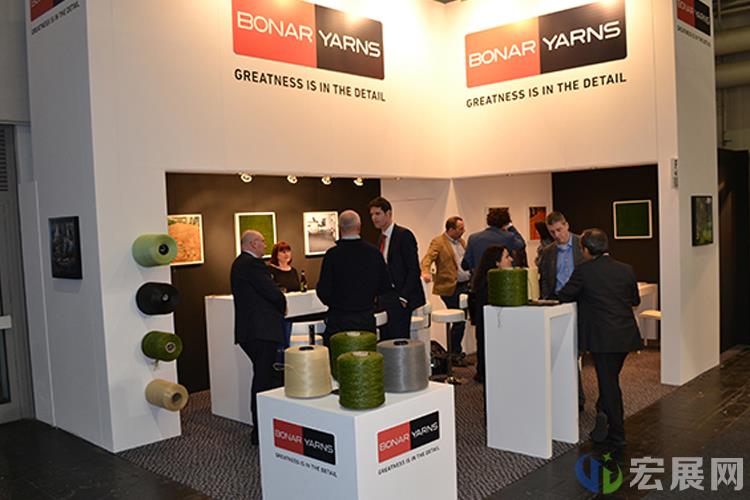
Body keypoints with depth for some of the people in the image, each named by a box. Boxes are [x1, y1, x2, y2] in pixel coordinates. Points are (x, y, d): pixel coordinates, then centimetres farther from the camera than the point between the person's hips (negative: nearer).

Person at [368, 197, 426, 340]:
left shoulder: (404, 235, -9)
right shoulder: (382, 238, 15)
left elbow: (414, 269, -13)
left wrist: (403, 297, -16)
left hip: (400, 300, -7)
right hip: (385, 300, 7)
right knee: (385, 340, 6)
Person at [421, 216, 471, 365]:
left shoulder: (461, 241, 17)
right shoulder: (438, 242, -8)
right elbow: (427, 258, -21)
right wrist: (425, 272, -39)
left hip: (466, 285, 8)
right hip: (451, 288, -8)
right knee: (459, 322, -3)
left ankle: (457, 351, 21)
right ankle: (455, 355, 12)